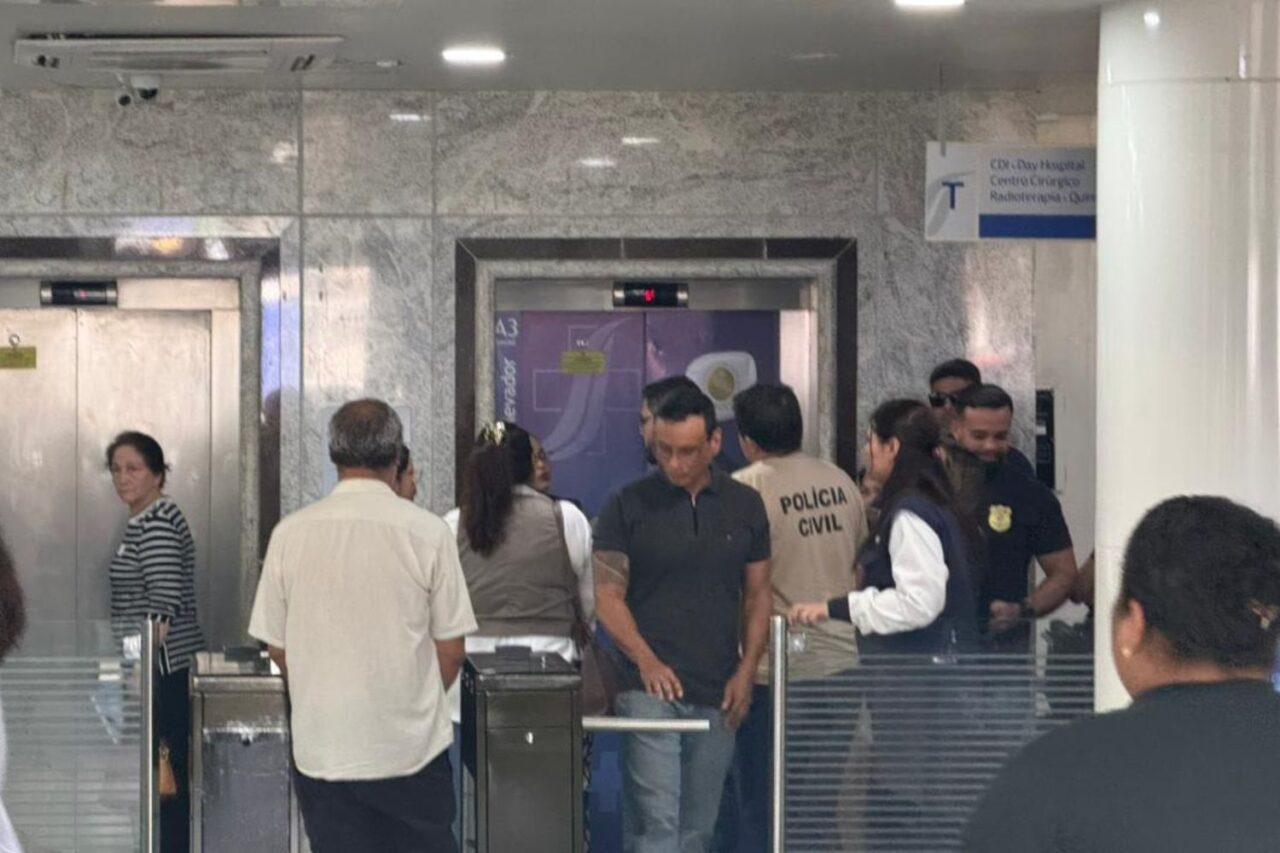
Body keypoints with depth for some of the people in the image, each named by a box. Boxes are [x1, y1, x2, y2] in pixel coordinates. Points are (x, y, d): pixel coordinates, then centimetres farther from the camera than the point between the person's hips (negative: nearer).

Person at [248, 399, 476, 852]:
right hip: (411, 746, -2)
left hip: (322, 748, 2)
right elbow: (450, 649, -4)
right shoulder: (427, 532, -9)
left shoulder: (291, 534, -4)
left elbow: (276, 646, 4)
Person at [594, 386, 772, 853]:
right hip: (650, 688, -3)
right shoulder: (628, 505, -1)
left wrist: (746, 670, 0)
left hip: (719, 693, 4)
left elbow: (757, 595, 13)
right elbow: (607, 595, -2)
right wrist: (646, 660, -16)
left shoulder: (744, 506, 8)